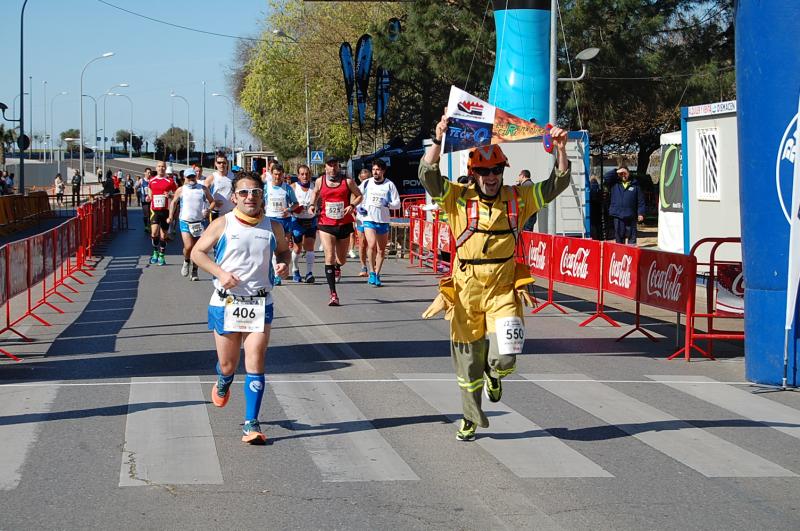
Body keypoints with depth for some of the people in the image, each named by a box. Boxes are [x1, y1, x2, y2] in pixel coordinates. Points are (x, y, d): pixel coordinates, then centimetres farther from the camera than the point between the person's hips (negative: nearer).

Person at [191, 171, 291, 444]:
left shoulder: (273, 228, 3)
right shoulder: (222, 224, -4)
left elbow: (283, 250, 21)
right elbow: (197, 252, 1)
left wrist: (284, 264, -2)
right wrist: (220, 272, -14)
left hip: (260, 304, 1)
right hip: (226, 303, 0)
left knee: (255, 364, -10)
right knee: (227, 364, 10)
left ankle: (251, 424, -5)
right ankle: (223, 383, 49)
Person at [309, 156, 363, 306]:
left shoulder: (347, 181, -1)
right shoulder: (320, 181, 3)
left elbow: (359, 195, 9)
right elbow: (315, 193, 24)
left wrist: (352, 205, -9)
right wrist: (313, 205, 7)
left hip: (344, 224, 1)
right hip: (326, 224, -1)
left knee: (342, 259, 14)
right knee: (329, 257, -14)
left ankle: (337, 267, 55)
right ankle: (333, 294, -13)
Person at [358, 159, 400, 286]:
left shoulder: (389, 185, -1)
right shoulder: (366, 183, 2)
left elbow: (397, 204, 0)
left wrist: (387, 204, -19)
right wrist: (358, 207, 0)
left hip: (383, 221, 1)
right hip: (369, 219, -1)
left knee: (381, 250, 7)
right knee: (372, 245, -20)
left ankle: (377, 275, 21)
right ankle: (372, 272, -7)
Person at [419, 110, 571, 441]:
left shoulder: (517, 199, 2)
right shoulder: (459, 198, -5)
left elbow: (556, 185, 1)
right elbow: (428, 176, -18)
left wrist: (560, 151, -13)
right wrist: (438, 141, -30)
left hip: (504, 289, 0)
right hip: (466, 289, 0)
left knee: (505, 357, -16)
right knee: (467, 359, 12)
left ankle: (494, 373, 23)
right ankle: (471, 418, 33)